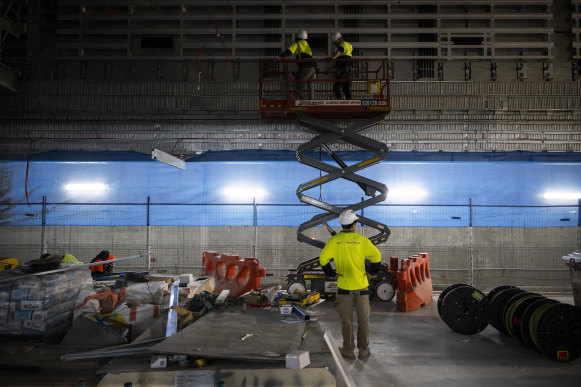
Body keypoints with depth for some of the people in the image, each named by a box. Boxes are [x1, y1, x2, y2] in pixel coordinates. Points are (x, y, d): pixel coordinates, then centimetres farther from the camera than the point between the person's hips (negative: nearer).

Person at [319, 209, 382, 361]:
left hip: (344, 286, 0)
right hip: (361, 285, 0)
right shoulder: (361, 239, -5)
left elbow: (323, 258, -9)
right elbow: (377, 256, -8)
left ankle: (348, 350, 19)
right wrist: (370, 272, 5)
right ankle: (363, 350, 20)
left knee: (346, 320, 11)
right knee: (363, 319, 12)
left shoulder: (334, 240, -5)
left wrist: (332, 274, 2)